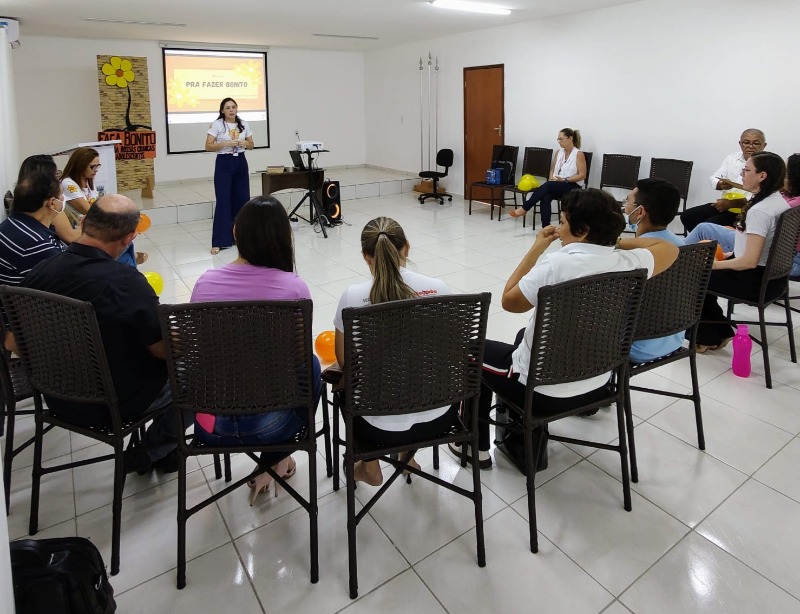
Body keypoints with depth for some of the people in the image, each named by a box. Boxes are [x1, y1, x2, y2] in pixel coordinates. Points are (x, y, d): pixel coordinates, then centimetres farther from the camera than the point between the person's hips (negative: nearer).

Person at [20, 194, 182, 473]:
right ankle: (151, 452, 15)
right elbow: (164, 351, -19)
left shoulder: (39, 272, -11)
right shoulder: (127, 282, -29)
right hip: (115, 405, -6)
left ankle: (151, 450, 28)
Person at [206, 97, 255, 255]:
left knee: (242, 199, 6)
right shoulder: (216, 124, -5)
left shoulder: (244, 124, 6)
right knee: (223, 201, -7)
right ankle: (219, 241, -4)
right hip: (224, 163, -4)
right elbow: (208, 146, -8)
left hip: (240, 162, 4)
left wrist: (244, 143, -9)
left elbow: (251, 145, 13)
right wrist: (226, 143, -20)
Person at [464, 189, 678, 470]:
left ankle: (476, 446, 30)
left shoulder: (557, 264, -27)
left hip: (544, 391, -6)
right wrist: (615, 240, 7)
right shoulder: (629, 263, -9)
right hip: (597, 386, 7)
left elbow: (509, 301, -13)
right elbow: (669, 249, 13)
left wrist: (536, 248, -7)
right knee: (525, 335, 34)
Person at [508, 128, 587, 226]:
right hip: (555, 186, 5)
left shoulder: (579, 154, -6)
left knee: (548, 185, -32)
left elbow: (582, 175, -8)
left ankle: (524, 209, -28)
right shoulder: (558, 152, 12)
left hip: (572, 187, -5)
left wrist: (565, 180, -18)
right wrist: (551, 179, -1)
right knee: (545, 197, -30)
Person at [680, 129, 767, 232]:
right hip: (723, 204, 7)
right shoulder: (732, 158, 10)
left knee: (708, 226, -27)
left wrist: (731, 203, -23)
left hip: (744, 211, -7)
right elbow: (714, 179, 8)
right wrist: (721, 185, -17)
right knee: (687, 216, -5)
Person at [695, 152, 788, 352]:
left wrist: (716, 264, -14)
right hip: (772, 275, 10)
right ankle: (720, 331, 22)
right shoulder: (779, 201, 4)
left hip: (756, 281, -9)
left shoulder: (759, 211, -27)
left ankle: (708, 337, 19)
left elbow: (750, 261, -29)